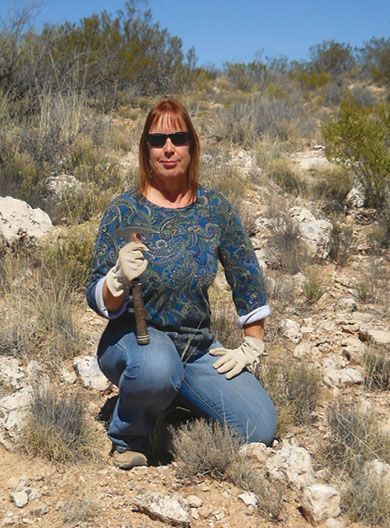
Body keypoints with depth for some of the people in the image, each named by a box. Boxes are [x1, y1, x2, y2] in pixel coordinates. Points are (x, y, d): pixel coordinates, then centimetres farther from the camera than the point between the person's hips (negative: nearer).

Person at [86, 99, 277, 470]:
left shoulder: (214, 207, -2)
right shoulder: (123, 211, -10)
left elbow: (247, 276, 6)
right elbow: (97, 300, -11)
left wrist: (252, 346, 4)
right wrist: (119, 277, -33)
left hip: (197, 346, 3)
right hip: (134, 338, -3)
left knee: (260, 428, -13)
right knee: (157, 366, -39)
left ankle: (179, 399, 16)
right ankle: (127, 437, -6)